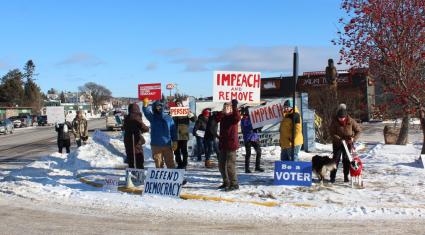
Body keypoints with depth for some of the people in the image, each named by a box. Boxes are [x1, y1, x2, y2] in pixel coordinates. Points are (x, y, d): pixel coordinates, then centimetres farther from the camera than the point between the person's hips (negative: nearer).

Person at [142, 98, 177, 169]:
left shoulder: (168, 118, 8)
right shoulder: (152, 117, 5)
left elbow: (173, 130, 7)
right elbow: (146, 112, -16)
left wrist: (174, 142, -2)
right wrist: (145, 105, -37)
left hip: (167, 145, 0)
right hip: (156, 145, 0)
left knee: (170, 163, 1)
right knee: (158, 164, 4)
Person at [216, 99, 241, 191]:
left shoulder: (233, 116, -6)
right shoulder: (222, 116, 12)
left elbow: (237, 118, -29)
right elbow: (216, 119, -7)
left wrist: (235, 107, -37)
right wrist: (222, 112, -18)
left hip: (231, 143, -8)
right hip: (223, 144, 8)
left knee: (230, 165, -7)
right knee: (221, 164, 14)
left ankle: (234, 184, 1)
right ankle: (226, 182, 28)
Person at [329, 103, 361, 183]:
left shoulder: (351, 121, -13)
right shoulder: (334, 121, -15)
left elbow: (358, 130, -5)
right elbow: (332, 133, -15)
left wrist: (354, 138, -21)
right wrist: (339, 139, -28)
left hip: (348, 143, 1)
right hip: (337, 143, -1)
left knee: (346, 159, 5)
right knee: (336, 159, -1)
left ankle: (346, 176, 15)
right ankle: (333, 176, 5)